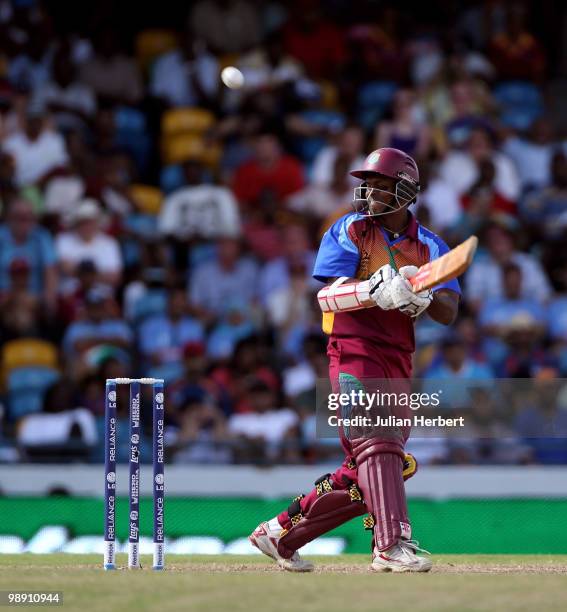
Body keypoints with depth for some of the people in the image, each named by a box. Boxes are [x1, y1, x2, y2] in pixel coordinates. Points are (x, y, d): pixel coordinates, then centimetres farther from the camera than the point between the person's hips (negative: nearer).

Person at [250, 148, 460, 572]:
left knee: (364, 476, 4)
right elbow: (334, 293, -11)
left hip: (398, 363, 5)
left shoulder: (429, 246, 10)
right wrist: (377, 290, -29)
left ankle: (282, 533, 17)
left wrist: (422, 296, -23)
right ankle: (391, 545, -32)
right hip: (354, 352, -4)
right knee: (377, 444, -24)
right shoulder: (349, 231, 3)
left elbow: (449, 313, -1)